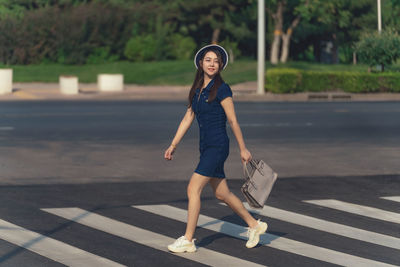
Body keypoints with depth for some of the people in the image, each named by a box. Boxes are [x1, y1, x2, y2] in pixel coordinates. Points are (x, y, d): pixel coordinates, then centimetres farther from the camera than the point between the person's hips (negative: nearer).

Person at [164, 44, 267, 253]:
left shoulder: (221, 89, -10)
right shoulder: (197, 89, 12)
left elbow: (233, 121, -7)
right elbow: (187, 119, 15)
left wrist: (243, 149, -4)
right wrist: (173, 145, 12)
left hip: (217, 146, -8)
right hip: (206, 146, 8)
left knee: (193, 189, -12)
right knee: (222, 193, 14)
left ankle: (188, 240, -7)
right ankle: (254, 225, 29)